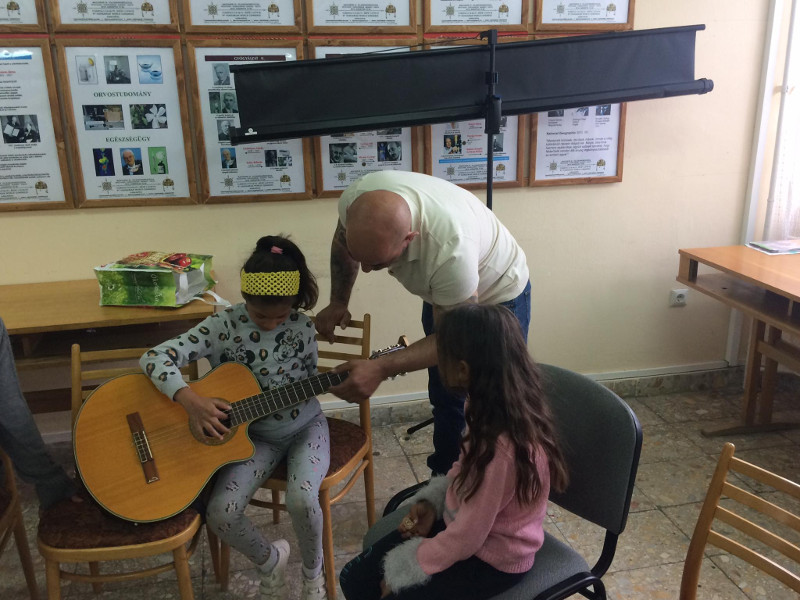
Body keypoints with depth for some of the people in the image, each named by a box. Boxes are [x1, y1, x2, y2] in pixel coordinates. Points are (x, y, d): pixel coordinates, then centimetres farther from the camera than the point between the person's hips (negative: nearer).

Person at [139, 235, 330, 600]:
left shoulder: (302, 328, -12)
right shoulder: (223, 325, -17)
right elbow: (154, 359, -24)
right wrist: (191, 400, -36)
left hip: (303, 426, -1)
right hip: (252, 434, 1)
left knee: (302, 498, -27)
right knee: (220, 514, -18)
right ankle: (270, 560, 17)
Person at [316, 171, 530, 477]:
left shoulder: (450, 251, -47)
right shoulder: (356, 198, -31)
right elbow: (342, 244, -4)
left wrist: (380, 369, -43)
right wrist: (338, 302, -9)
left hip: (497, 293, -5)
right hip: (440, 291, 6)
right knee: (443, 396, 17)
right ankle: (443, 481, 36)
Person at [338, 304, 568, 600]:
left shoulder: (501, 446, -34)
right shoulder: (494, 407, -9)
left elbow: (465, 539, -25)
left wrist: (400, 571, -13)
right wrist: (431, 502, -2)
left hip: (492, 559, -7)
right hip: (459, 523, 7)